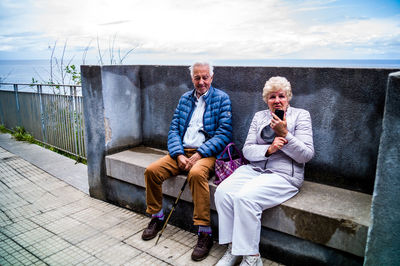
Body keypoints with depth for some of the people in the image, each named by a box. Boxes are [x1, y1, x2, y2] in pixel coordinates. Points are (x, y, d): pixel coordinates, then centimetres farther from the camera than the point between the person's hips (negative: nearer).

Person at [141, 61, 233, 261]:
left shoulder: (221, 98, 1)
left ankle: (205, 232, -24)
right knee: (151, 170, -14)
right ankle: (157, 217, 9)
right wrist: (179, 155, -8)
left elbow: (224, 134, -8)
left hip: (207, 153, -5)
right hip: (182, 151, 5)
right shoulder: (185, 98, 16)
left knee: (197, 173, -36)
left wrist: (198, 155, -18)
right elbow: (174, 129, 10)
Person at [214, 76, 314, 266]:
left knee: (245, 197, -30)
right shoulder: (259, 116, 16)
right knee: (222, 192, -22)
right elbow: (247, 150, 9)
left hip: (283, 175, -5)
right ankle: (233, 247, -9)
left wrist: (284, 134, -14)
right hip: (254, 169, 5)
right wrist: (269, 149, -11)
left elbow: (306, 155, -3)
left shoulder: (301, 115, 5)